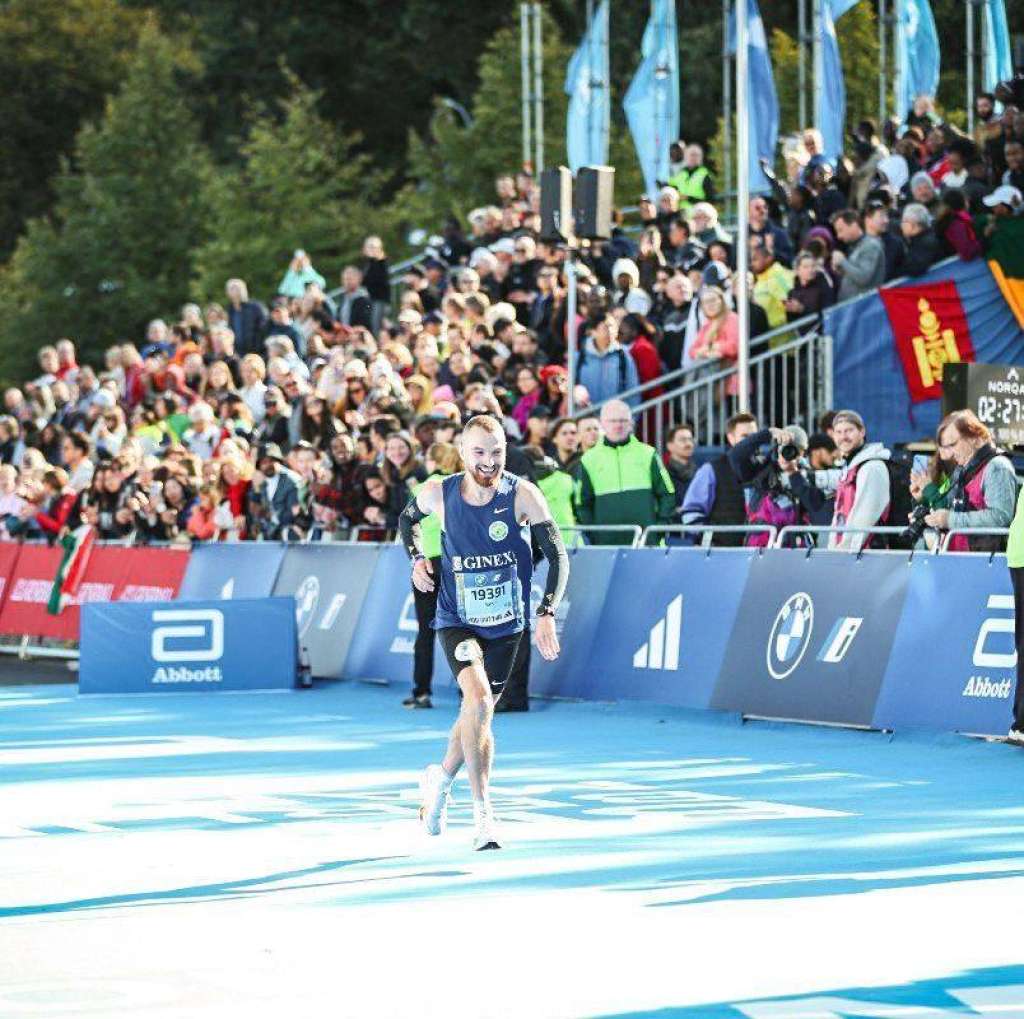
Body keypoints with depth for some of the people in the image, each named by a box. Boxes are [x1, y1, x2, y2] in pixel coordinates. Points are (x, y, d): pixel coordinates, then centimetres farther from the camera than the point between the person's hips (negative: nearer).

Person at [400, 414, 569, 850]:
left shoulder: (522, 495, -16)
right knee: (478, 700, -24)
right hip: (457, 621, -2)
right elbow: (407, 519, 13)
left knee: (479, 712, 14)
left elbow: (557, 555, -13)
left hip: (506, 623, 2)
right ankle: (482, 813, -19)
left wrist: (547, 613, -24)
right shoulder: (438, 493, -11)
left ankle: (440, 778, 45)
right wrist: (417, 557, -5)